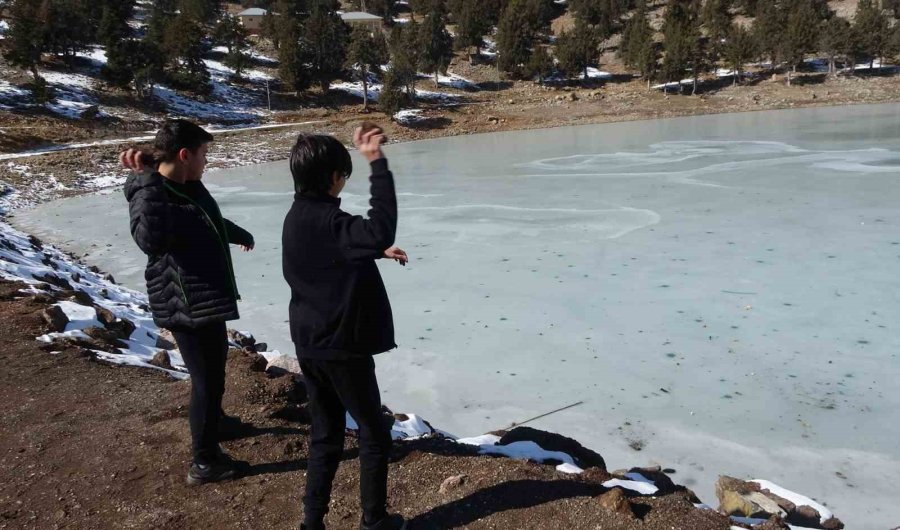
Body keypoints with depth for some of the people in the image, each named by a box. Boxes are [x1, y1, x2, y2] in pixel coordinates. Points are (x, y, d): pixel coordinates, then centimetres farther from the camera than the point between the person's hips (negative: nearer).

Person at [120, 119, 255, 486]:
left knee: (215, 364, 28)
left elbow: (212, 220, 28)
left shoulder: (189, 187, 7)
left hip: (208, 296, 10)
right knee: (208, 377, -1)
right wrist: (147, 181, -42)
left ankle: (213, 418, 53)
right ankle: (204, 461, 14)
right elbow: (151, 240, -42)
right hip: (186, 305, -10)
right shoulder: (150, 194, -22)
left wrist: (240, 234, 47)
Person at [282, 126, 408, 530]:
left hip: (309, 346, 8)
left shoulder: (297, 217, 5)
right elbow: (380, 230, -42)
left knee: (325, 436, 18)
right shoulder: (327, 221, -22)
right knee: (375, 435, 11)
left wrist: (378, 252, 21)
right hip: (343, 347, -8)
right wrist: (377, 163, -39)